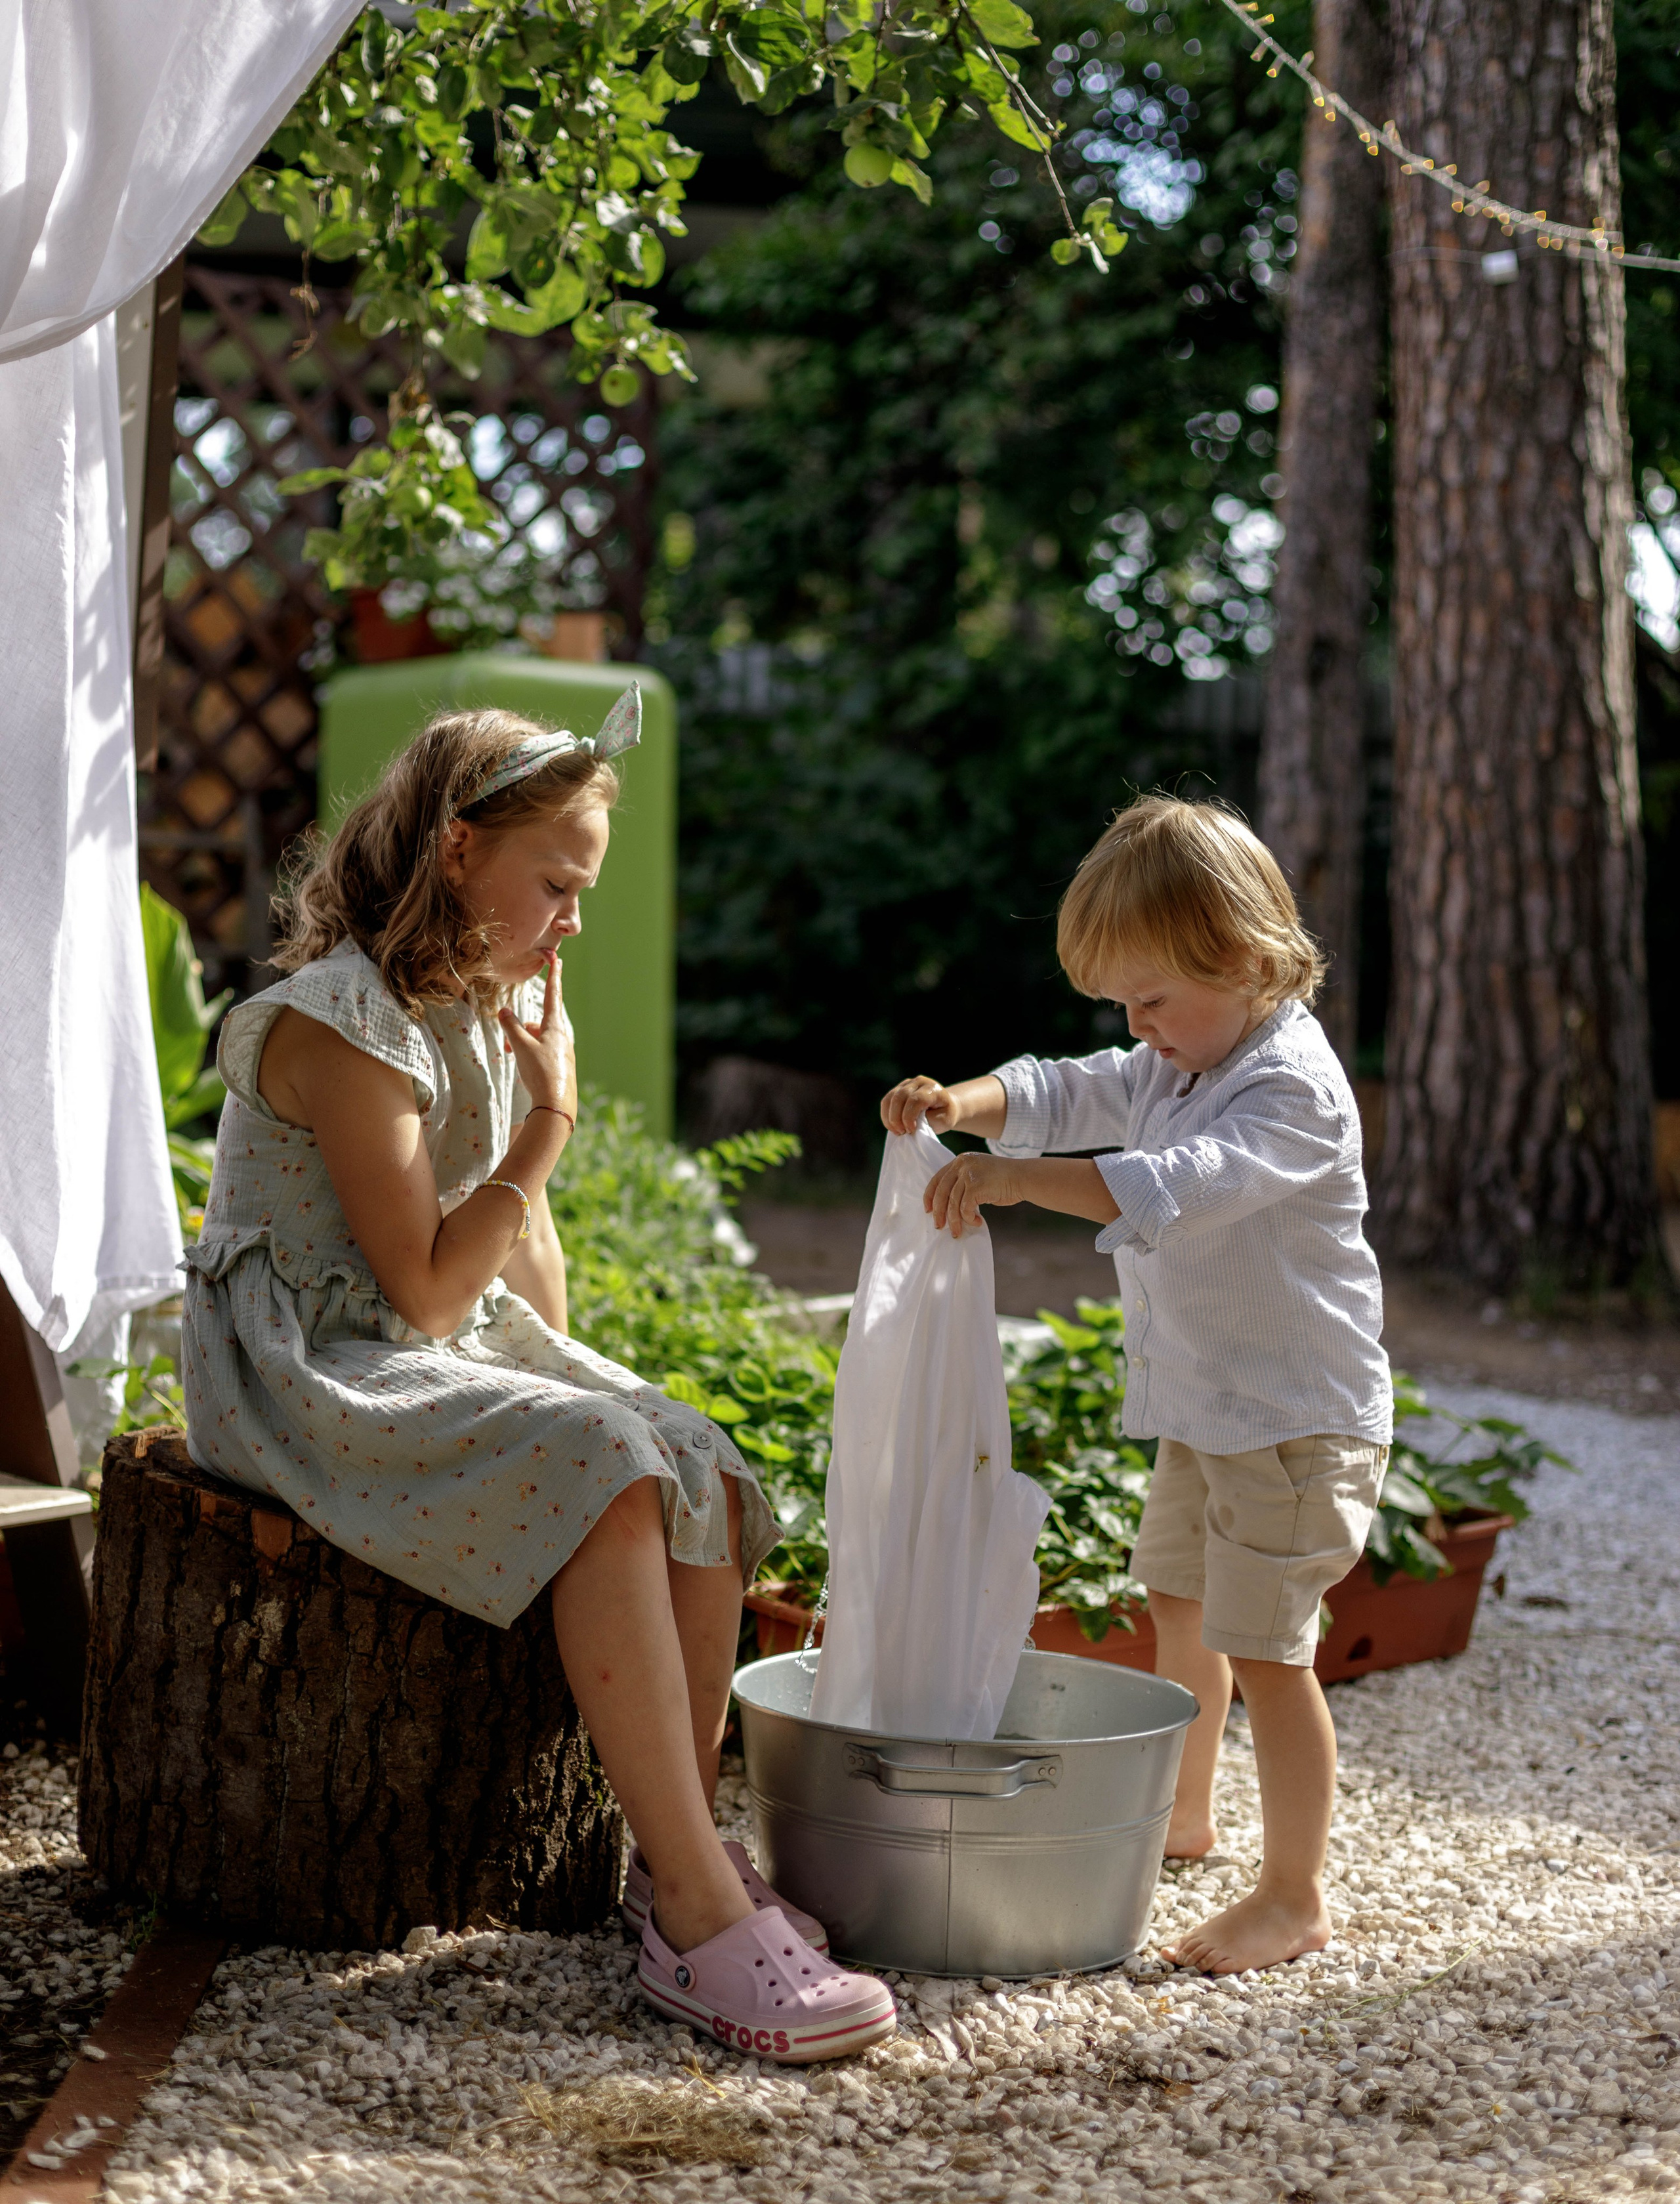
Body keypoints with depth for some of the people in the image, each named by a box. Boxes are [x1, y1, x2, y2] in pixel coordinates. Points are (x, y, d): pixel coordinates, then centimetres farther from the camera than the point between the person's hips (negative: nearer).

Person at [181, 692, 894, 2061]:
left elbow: (526, 1241, 18)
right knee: (609, 1483, -30)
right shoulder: (341, 1025, -18)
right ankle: (701, 1912, -29)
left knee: (701, 1476, -15)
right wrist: (549, 1125, -18)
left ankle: (681, 1861, -13)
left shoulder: (491, 1006, 11)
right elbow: (426, 1291, -22)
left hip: (455, 1355, 9)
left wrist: (570, 1383, 6)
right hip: (311, 1376, -8)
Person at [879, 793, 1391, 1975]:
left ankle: (1297, 1893, 6)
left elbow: (1177, 1185, -37)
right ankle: (1185, 1812, 43)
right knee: (1179, 1604, 24)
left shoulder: (1296, 1090, -23)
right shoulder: (1174, 1066, 8)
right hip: (1202, 1411, 10)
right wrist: (964, 1103, -13)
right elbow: (1064, 1095, 8)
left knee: (1265, 1649, -6)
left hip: (1297, 1421, -10)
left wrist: (1019, 1178, -45)